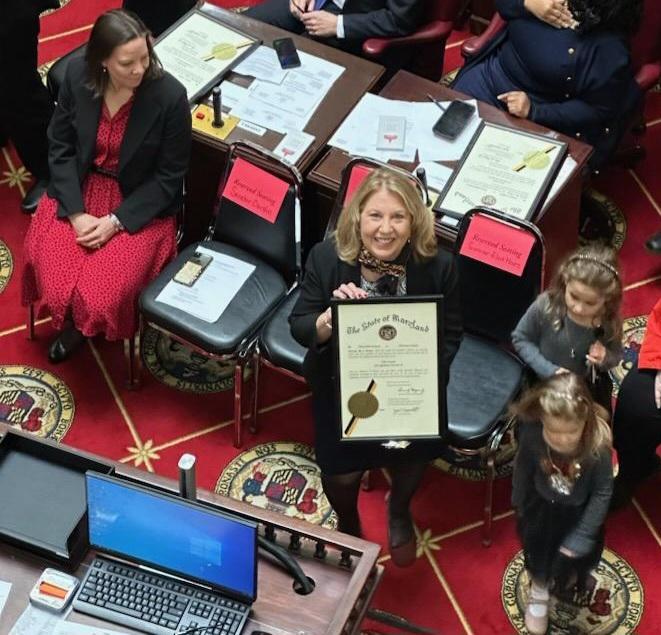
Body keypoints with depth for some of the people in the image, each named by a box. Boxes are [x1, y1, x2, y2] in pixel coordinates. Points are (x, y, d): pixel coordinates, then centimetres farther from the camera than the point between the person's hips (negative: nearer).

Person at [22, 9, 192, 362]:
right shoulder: (78, 76, -12)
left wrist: (115, 221, -17)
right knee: (56, 284, -15)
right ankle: (72, 324, 23)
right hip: (79, 190, 3)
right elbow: (60, 147, -2)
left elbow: (169, 177, -11)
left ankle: (92, 329, 20)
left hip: (140, 205, -3)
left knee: (99, 298, -19)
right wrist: (76, 213, -13)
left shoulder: (170, 95, -21)